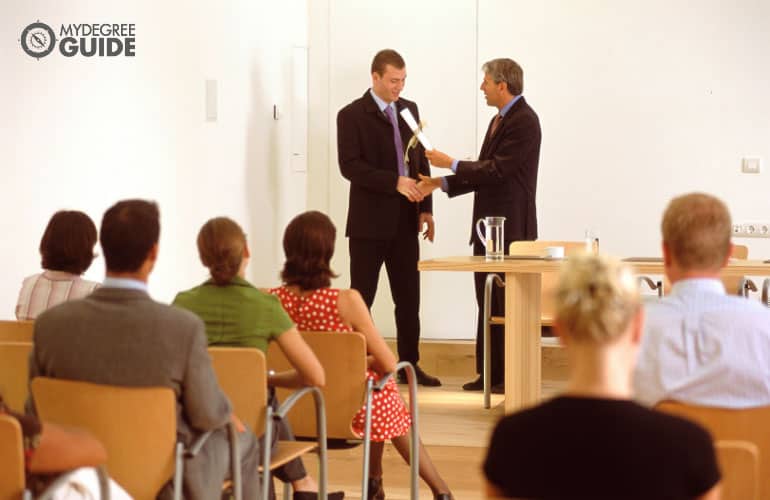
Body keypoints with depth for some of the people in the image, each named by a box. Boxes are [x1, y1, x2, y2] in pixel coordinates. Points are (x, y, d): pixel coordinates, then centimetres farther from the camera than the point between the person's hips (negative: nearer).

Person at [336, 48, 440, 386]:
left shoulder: (409, 110, 12)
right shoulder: (352, 115, -7)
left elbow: (420, 159, 15)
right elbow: (350, 166, -15)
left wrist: (426, 207, 6)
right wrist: (395, 182, -23)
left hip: (405, 221, 6)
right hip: (370, 222, -6)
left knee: (409, 297, 9)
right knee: (362, 297, 0)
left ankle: (410, 364, 18)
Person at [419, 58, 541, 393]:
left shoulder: (524, 122, -14)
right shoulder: (499, 119, 17)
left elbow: (497, 170, -21)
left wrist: (450, 164, -13)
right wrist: (440, 183, 13)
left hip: (510, 227, -10)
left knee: (508, 303, -4)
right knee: (487, 302, 11)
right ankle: (489, 373, 17)